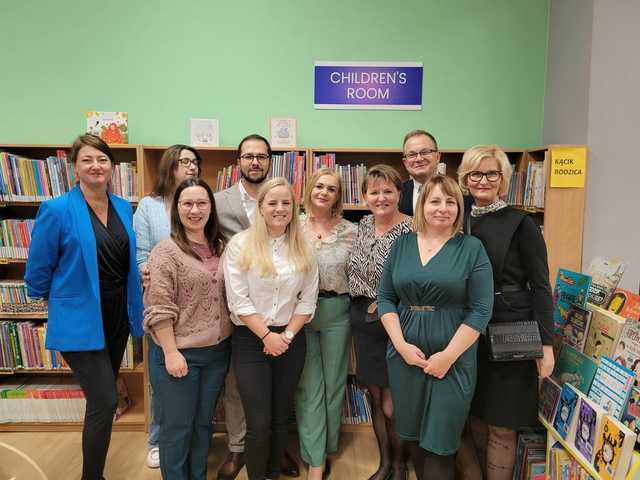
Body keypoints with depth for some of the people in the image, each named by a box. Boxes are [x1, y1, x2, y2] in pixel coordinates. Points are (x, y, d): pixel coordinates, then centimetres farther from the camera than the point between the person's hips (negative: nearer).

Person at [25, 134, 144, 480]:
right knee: (105, 401, -5)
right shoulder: (57, 210, -14)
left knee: (101, 399, 20)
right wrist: (60, 299, 7)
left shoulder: (124, 208, 3)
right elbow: (38, 271, -5)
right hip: (79, 320, -6)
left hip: (117, 317, 6)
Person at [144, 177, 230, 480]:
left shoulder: (220, 248, 6)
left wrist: (227, 340, 11)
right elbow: (160, 309, -15)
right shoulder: (166, 251, -12)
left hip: (217, 352, 6)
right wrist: (171, 352, -17)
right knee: (177, 427, 10)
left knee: (204, 423, 20)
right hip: (180, 353, -5)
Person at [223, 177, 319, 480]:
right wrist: (267, 336, -12)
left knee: (281, 418, 14)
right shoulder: (240, 244, -6)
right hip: (250, 341, -3)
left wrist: (287, 335, -8)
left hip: (291, 340, 3)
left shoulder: (303, 248, 3)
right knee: (259, 424, -1)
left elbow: (308, 299, 2)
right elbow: (238, 300, -10)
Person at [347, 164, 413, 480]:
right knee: (375, 397, 17)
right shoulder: (362, 225, 5)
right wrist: (366, 305, 9)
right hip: (364, 320, 6)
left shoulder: (411, 229, -14)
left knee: (392, 405, 4)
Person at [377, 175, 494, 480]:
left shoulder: (472, 248, -5)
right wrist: (401, 345, -9)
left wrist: (448, 356, -14)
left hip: (452, 358, -3)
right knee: (412, 434, 17)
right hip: (405, 354, 3)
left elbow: (480, 310, -9)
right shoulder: (402, 245, 4)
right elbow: (385, 298, 3)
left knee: (439, 443, 6)